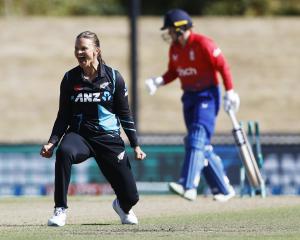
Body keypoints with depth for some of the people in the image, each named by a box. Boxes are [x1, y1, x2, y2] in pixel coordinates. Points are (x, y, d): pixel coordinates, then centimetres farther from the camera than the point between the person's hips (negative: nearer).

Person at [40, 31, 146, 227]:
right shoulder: (70, 78, 1)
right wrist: (52, 142, -7)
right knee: (64, 152, -38)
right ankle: (60, 210, -28)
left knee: (130, 197, -1)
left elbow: (125, 114, 4)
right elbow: (64, 116, 6)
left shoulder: (114, 78, -2)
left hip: (109, 138, 0)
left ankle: (121, 206, 41)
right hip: (79, 135, 0)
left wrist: (136, 145, 2)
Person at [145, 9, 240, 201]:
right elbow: (173, 72, 16)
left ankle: (188, 186, -32)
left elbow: (223, 66, -15)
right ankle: (224, 189, 17)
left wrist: (230, 92, -20)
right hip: (189, 97, 8)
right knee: (203, 146, 8)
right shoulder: (174, 48, 8)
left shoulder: (203, 44, -15)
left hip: (208, 95, -8)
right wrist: (158, 82, -3)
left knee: (197, 137, -21)